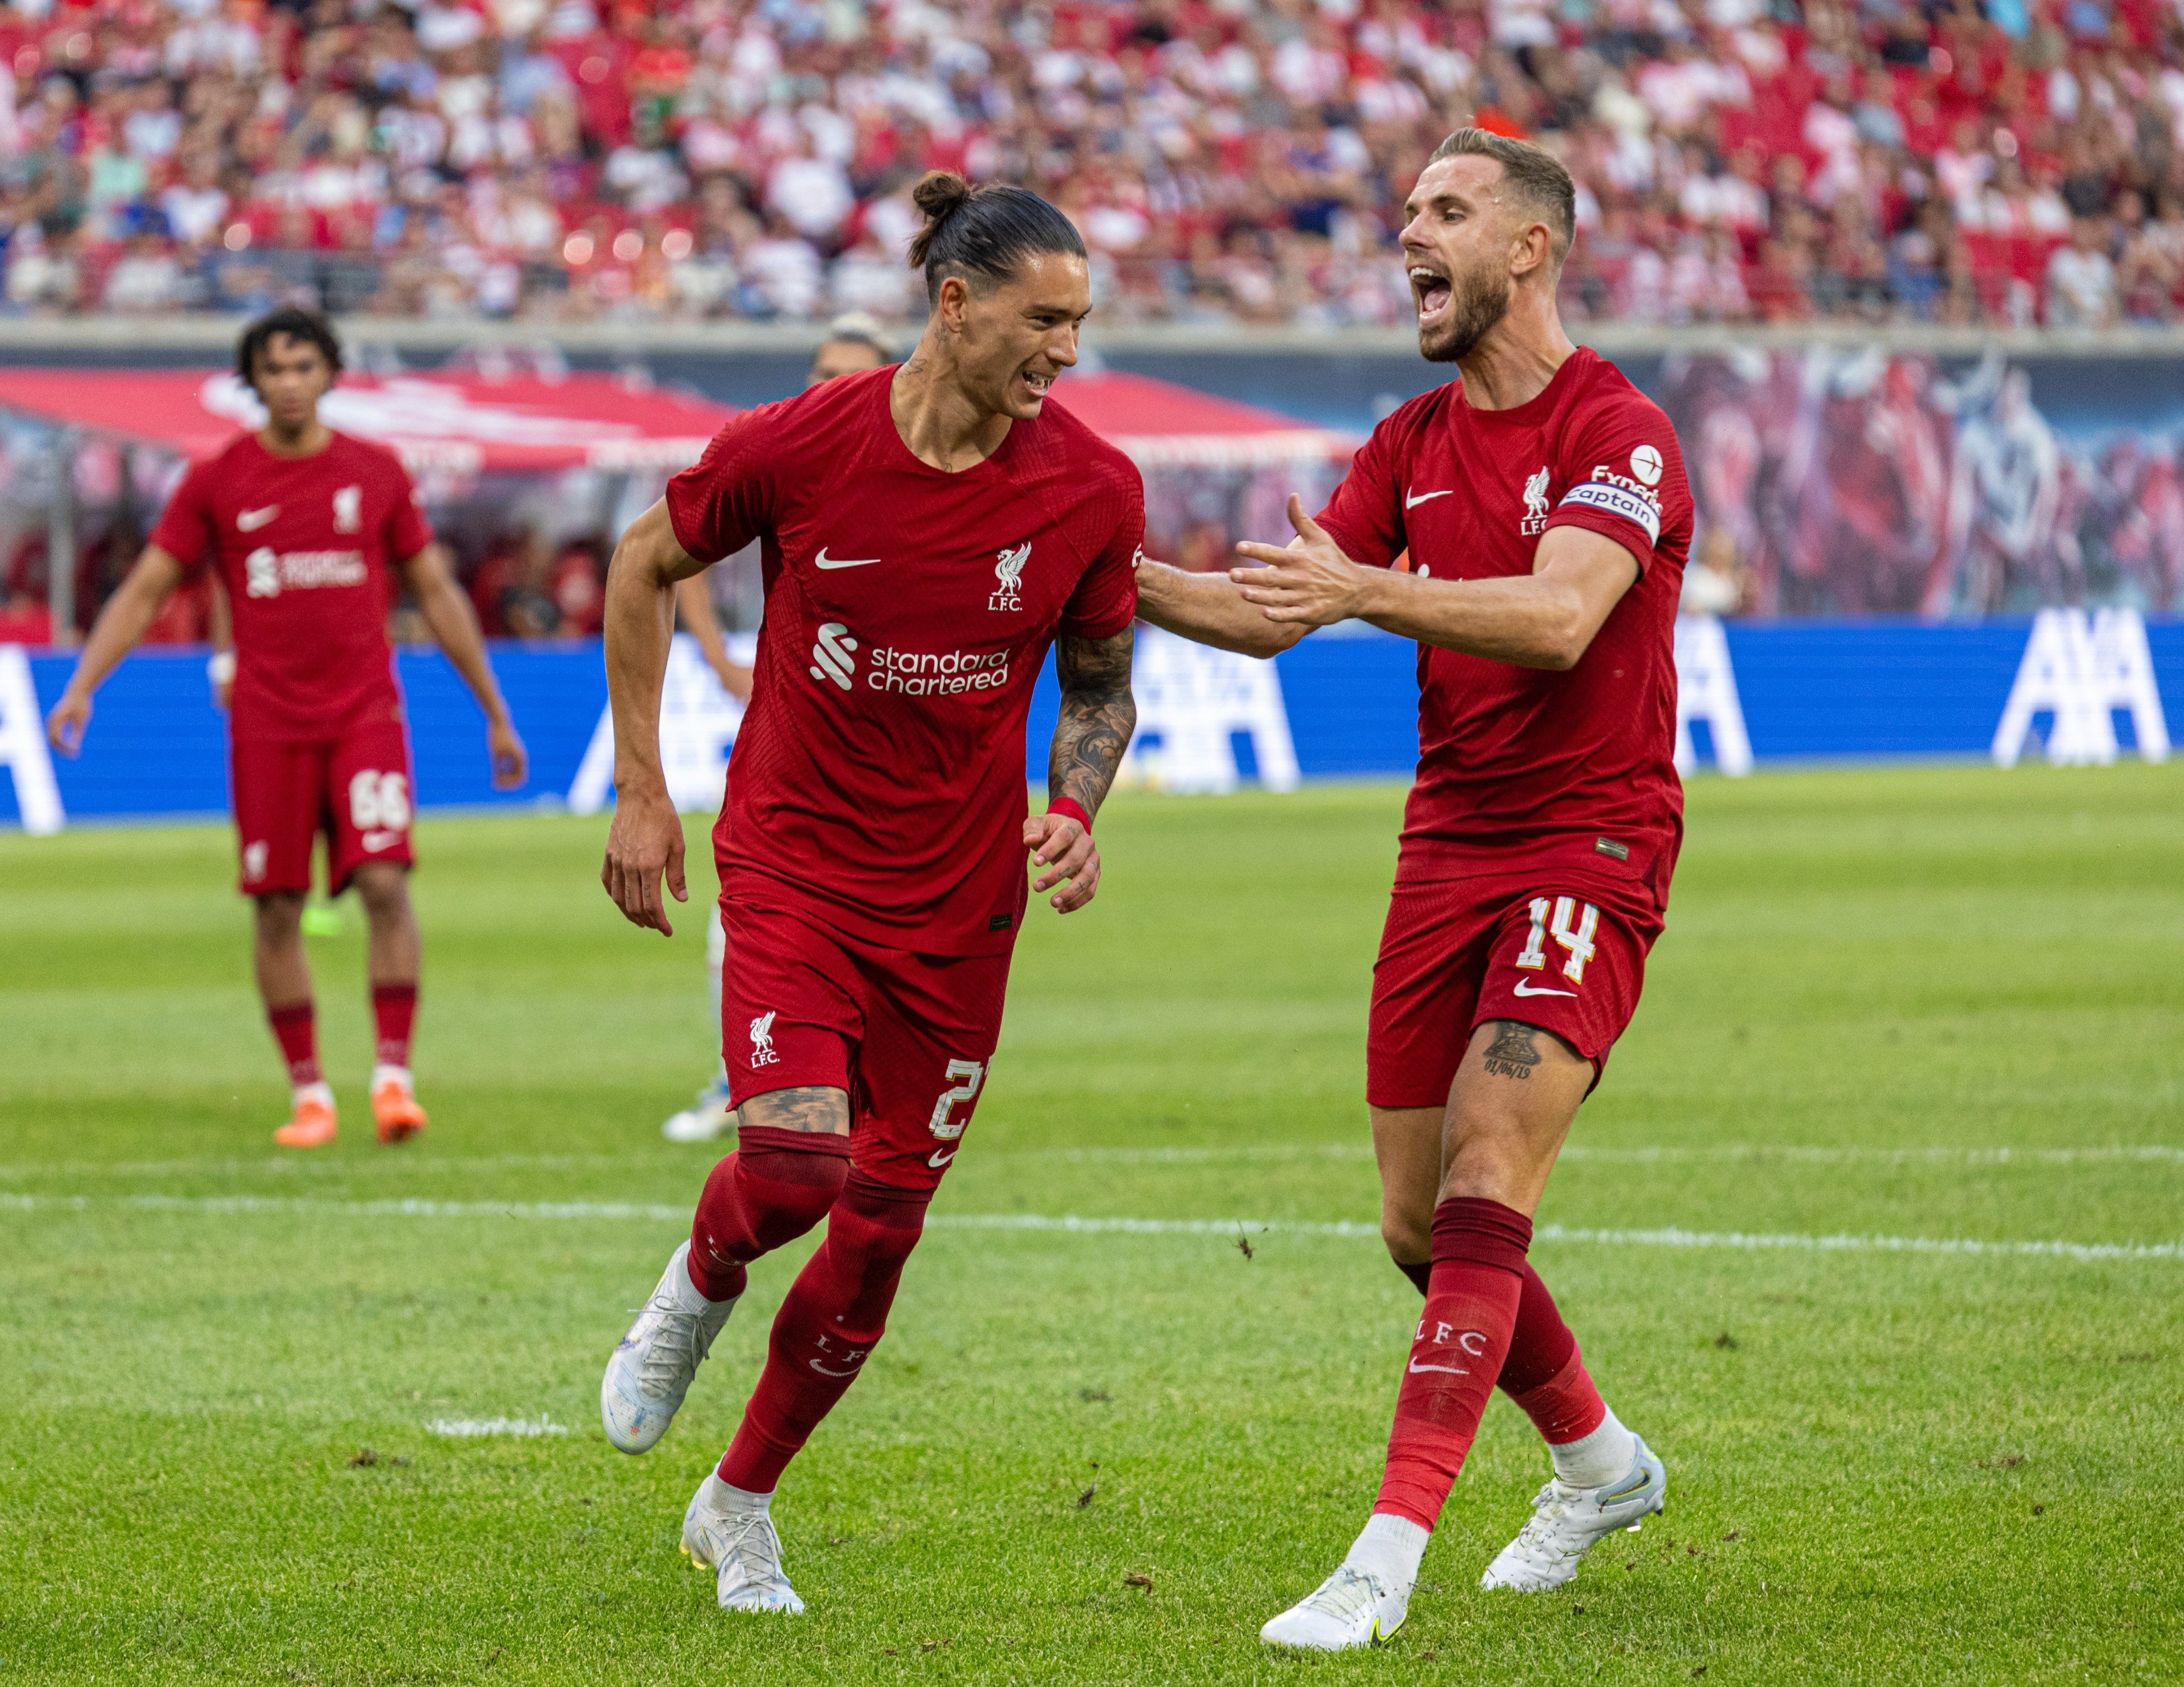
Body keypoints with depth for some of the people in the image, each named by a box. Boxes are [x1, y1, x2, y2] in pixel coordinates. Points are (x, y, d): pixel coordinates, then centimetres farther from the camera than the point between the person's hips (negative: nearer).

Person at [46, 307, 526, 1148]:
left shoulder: (375, 472, 6)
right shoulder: (217, 481, 3)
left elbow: (438, 595, 13)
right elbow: (142, 592, 5)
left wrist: (496, 715, 14)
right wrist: (81, 686, -8)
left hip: (366, 714, 0)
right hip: (267, 723, 0)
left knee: (386, 882, -15)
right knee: (279, 910, 1)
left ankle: (393, 1077, -11)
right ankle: (308, 1093, 11)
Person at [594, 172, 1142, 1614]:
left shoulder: (1092, 491, -8)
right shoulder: (800, 445, -14)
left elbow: (1100, 688, 8)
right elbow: (646, 563, 3)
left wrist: (1074, 812, -12)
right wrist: (642, 790, 3)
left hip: (960, 896, 3)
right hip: (792, 858, -3)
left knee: (885, 1217, 6)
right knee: (796, 1158, -23)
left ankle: (741, 1504, 28)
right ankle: (698, 1292, 16)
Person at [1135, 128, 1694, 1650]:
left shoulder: (1620, 434, -11)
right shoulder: (1414, 443, 12)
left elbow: (1557, 619, -27)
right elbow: (1278, 612, 11)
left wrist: (1370, 590, -39)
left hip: (1588, 849, -7)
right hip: (1448, 842, 7)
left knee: (1483, 1192, -18)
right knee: (1420, 1224, 8)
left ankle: (1389, 1557, -22)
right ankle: (1599, 1462, 31)